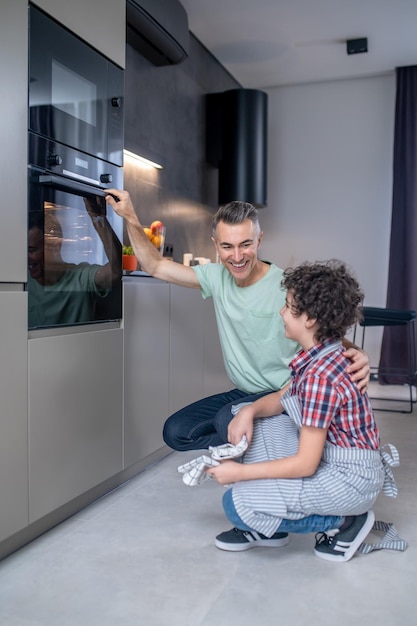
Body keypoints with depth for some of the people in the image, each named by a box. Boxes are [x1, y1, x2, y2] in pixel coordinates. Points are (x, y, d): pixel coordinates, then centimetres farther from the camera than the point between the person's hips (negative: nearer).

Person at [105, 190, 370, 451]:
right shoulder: (217, 277, -1)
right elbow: (156, 266, 5)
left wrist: (355, 354, -38)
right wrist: (130, 217, -2)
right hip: (243, 393, 7)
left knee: (229, 420, -33)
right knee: (175, 431, -3)